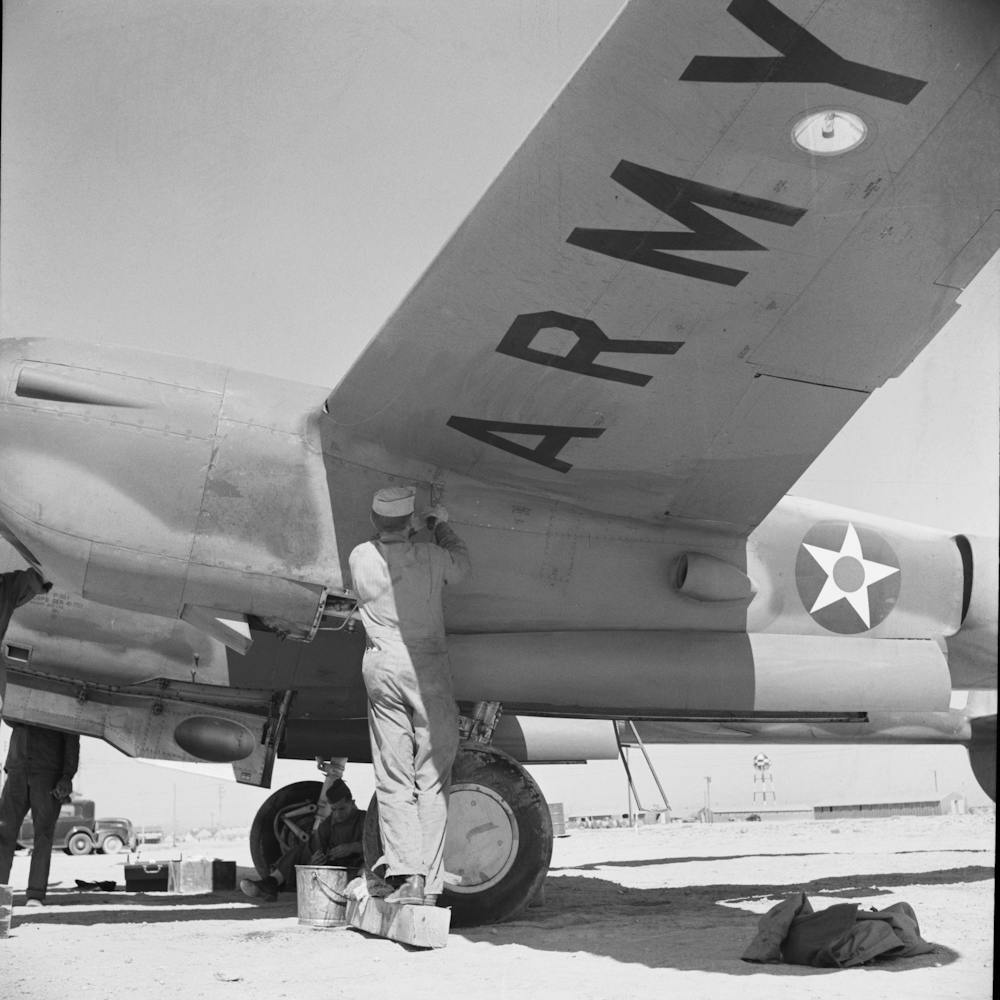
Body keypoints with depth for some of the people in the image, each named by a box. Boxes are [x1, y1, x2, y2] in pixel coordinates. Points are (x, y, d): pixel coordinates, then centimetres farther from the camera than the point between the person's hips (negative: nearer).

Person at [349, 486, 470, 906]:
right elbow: (460, 565, 14)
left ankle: (403, 870, -7)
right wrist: (441, 526, 28)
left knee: (393, 780, 6)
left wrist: (411, 530, 28)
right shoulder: (429, 557, -9)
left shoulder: (360, 558, -3)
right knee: (431, 779, 2)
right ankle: (427, 880, -1)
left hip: (380, 667, 2)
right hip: (426, 667, -2)